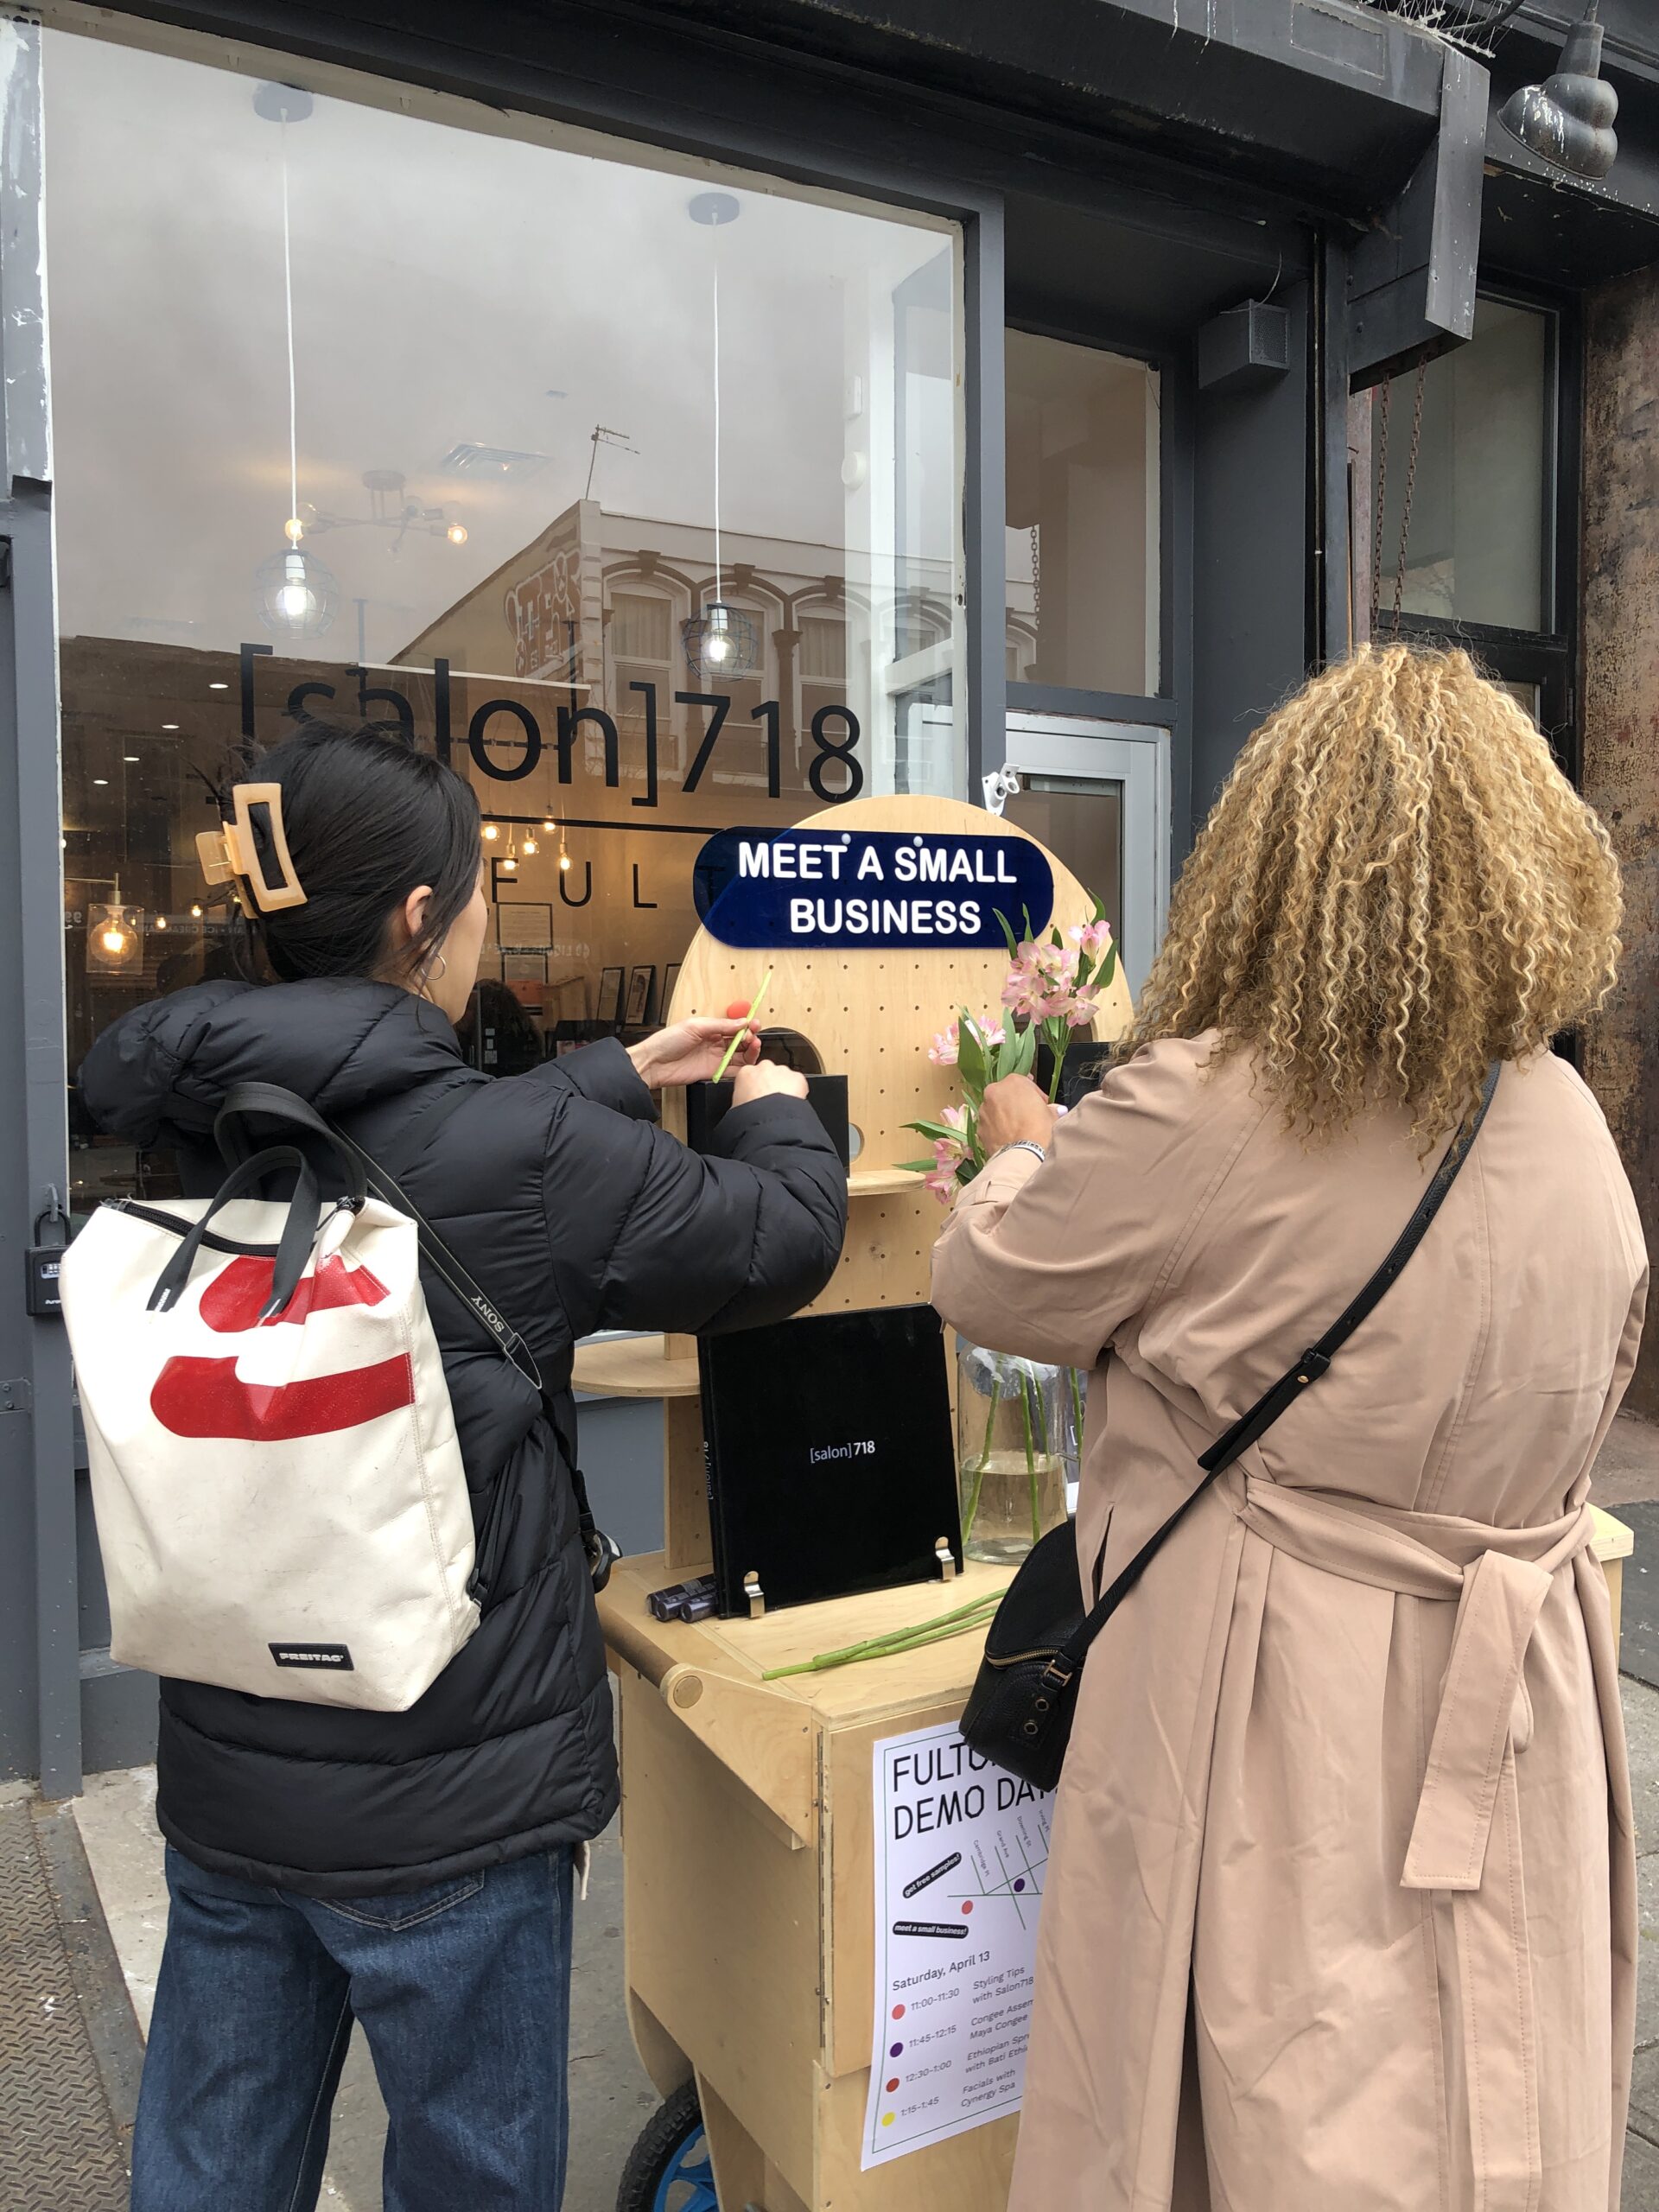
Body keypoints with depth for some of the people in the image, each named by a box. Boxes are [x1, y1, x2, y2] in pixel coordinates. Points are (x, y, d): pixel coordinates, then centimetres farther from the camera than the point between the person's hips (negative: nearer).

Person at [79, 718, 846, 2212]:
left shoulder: (200, 1119, -4)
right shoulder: (520, 1156, -23)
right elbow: (786, 1242, -10)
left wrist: (626, 1078, 20)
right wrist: (778, 1113, 11)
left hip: (222, 1769, 7)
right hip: (443, 1799, -6)